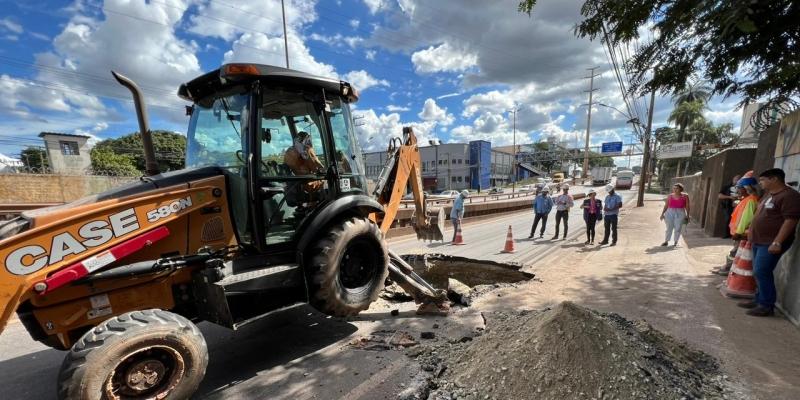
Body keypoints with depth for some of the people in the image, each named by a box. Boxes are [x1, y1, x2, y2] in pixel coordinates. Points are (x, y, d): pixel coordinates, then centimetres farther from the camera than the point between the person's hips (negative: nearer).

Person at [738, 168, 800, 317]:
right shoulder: (768, 194, 14)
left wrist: (777, 242, -24)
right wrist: (751, 231, 22)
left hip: (771, 243, -9)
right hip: (759, 241, 9)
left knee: (761, 272, -8)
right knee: (759, 273, 13)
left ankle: (767, 306, 2)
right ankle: (760, 300, 21)